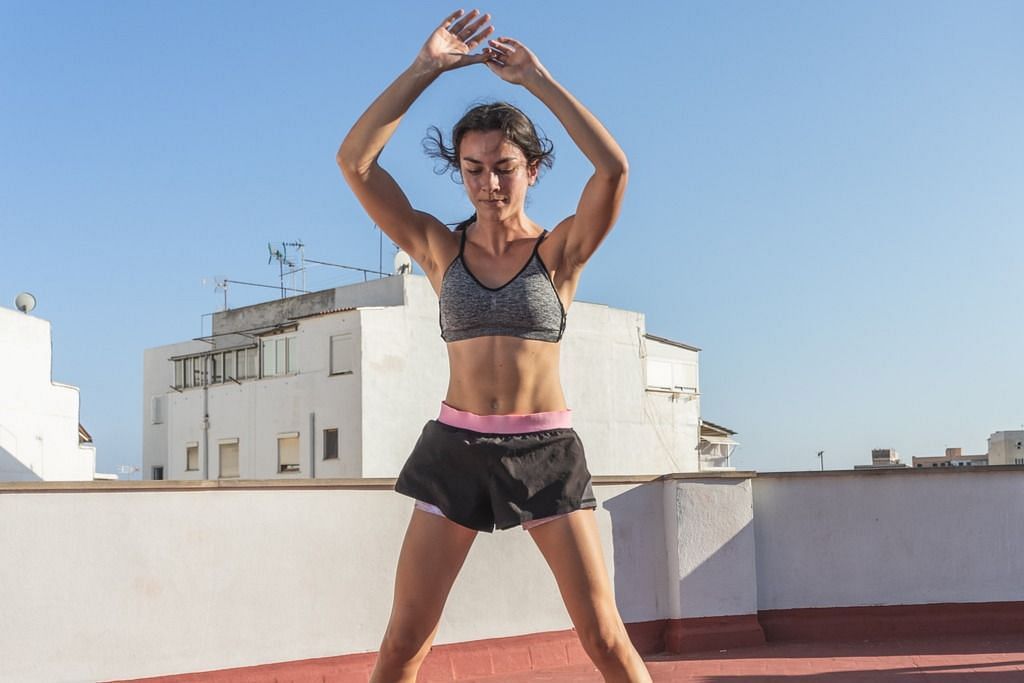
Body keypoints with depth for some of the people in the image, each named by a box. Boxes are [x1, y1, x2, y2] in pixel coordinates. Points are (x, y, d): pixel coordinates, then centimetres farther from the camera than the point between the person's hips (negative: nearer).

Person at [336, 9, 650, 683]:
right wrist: (425, 68, -11)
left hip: (546, 451, -1)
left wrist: (536, 78, -13)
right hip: (457, 450, 2)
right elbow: (354, 161, -7)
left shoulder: (561, 250, -1)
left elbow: (614, 167, -19)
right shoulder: (440, 248, 3)